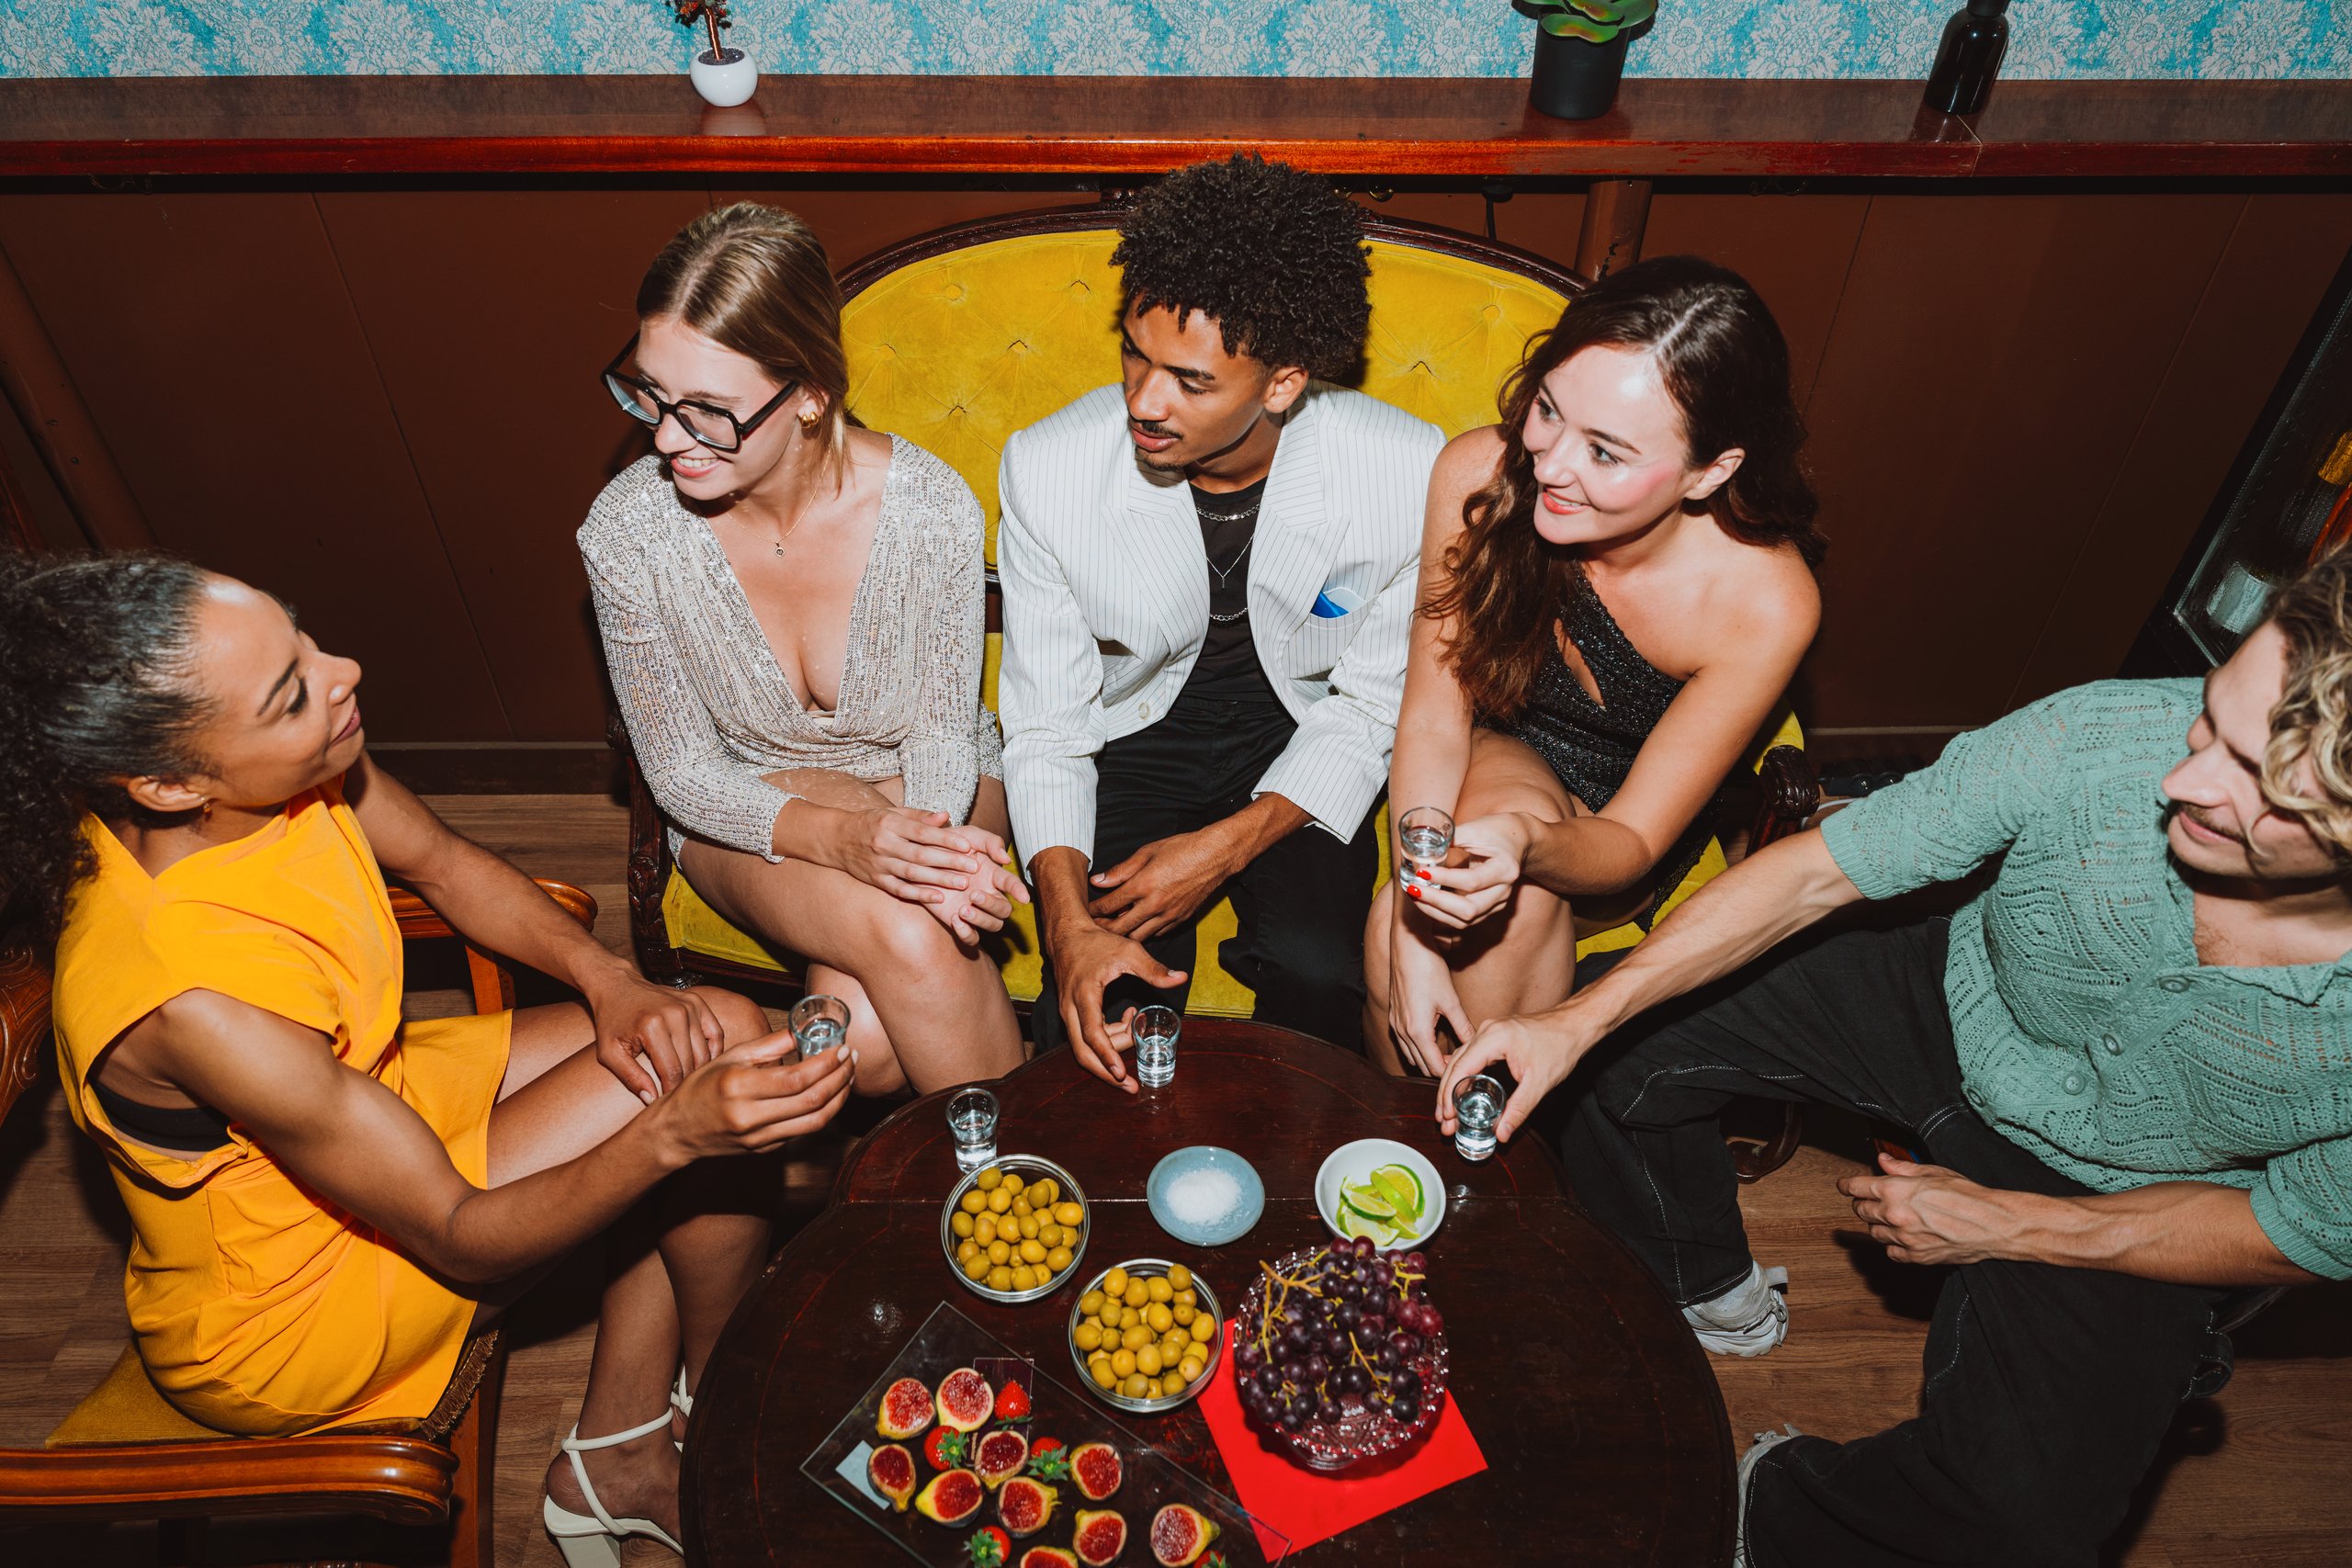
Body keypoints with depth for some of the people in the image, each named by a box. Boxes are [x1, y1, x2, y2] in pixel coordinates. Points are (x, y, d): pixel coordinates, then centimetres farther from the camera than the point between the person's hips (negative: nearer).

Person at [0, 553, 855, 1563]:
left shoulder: (294, 767, -18)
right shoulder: (194, 997, -38)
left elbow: (445, 865, 2)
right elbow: (461, 1236, -28)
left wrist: (607, 981, -13)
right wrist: (676, 1131, -38)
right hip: (276, 1317, -7)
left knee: (712, 1035, -1)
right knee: (711, 1085, -17)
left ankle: (618, 1457, 12)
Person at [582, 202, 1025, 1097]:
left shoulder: (932, 511, -23)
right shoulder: (626, 531, -20)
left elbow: (945, 733, -10)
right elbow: (681, 771, -11)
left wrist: (927, 848, -33)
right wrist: (838, 836, -31)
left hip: (921, 794, 0)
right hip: (745, 816, 1)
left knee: (868, 1037, -28)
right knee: (907, 940, -31)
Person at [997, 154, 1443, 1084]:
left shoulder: (1408, 474, -22)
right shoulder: (1047, 470, -20)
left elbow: (1373, 703, -9)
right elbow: (1044, 728, -12)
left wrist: (1228, 845, -22)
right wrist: (1068, 922, -28)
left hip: (1296, 747, 1)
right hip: (1128, 739, 0)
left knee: (1319, 975, -25)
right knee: (1103, 1016, -21)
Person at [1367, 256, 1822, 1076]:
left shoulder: (1767, 603, -29)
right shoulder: (1479, 472, -26)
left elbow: (1633, 840, -22)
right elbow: (1434, 715, -19)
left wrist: (1527, 845, -46)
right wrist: (1415, 931, -29)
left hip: (1607, 829, -1)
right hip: (1490, 758, 1)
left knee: (1518, 894, -33)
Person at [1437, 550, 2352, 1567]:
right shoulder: (2103, 740, -33)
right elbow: (1815, 872, -24)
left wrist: (2007, 1222, -16)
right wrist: (1583, 1019, -30)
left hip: (2120, 1199, -1)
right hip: (1960, 1011, 2)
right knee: (1630, 1045, -6)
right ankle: (1706, 1289, 25)